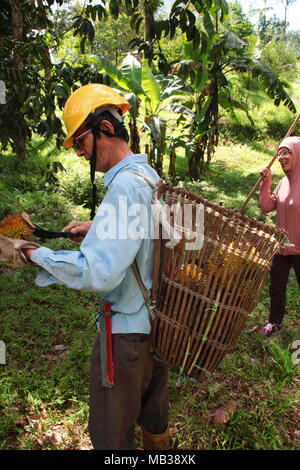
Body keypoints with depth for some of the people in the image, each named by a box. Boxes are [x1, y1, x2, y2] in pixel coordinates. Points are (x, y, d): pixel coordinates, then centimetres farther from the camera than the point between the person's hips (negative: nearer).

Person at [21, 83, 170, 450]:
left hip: (127, 329, -9)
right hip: (158, 321, 9)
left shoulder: (126, 185, -25)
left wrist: (32, 254, -23)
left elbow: (99, 272, -33)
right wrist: (97, 228, 11)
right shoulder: (150, 176, 6)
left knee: (111, 434, 13)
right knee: (153, 416, 28)